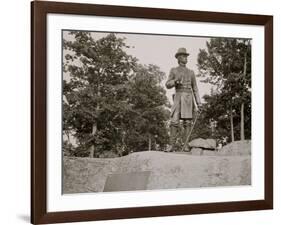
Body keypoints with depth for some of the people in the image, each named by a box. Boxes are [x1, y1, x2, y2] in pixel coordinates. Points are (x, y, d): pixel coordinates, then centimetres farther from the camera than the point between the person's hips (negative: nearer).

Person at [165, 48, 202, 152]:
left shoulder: (191, 72, 15)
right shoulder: (173, 70, 11)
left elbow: (195, 89, 13)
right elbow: (168, 85, 6)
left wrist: (199, 103, 3)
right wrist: (176, 81, -15)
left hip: (188, 98, 1)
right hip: (178, 98, -1)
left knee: (187, 122, -5)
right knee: (174, 122, -10)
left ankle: (186, 146, -3)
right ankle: (172, 145, -8)